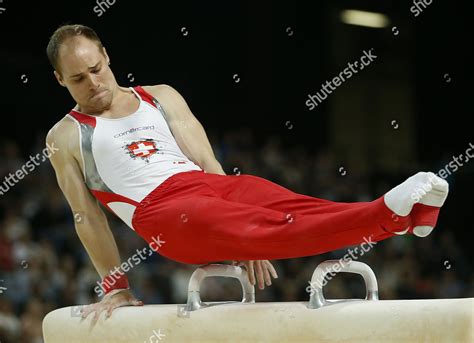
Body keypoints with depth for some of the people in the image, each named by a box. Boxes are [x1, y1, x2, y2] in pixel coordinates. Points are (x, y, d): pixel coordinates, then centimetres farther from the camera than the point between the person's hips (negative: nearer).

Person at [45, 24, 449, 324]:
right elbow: (87, 218, 11)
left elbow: (208, 163, 16)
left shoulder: (160, 97, 21)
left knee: (296, 209, -24)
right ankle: (387, 214, -51)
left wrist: (244, 242, 10)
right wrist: (115, 287, 7)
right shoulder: (65, 137, 12)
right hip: (162, 213, -5)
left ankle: (408, 213, -43)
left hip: (210, 184, 5)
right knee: (276, 231, -29)